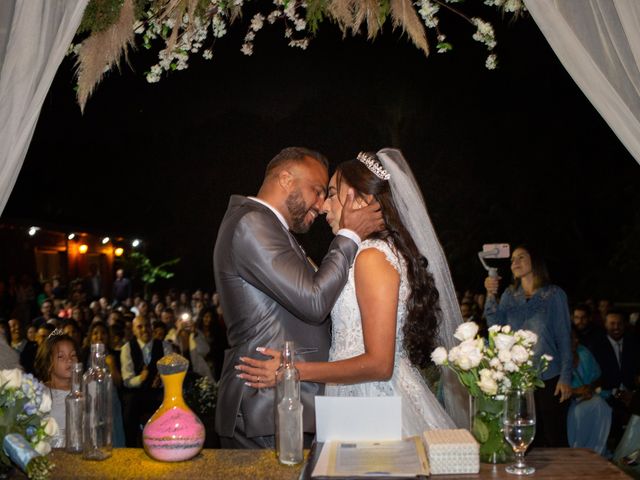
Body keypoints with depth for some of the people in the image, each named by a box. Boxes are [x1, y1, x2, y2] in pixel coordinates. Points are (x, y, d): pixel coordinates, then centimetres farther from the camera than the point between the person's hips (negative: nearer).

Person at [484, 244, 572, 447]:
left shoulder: (554, 294, 0)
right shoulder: (510, 295, 10)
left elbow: (564, 337, 0)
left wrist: (565, 377, -6)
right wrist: (491, 296, -13)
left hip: (549, 377, -3)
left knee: (555, 438, 0)